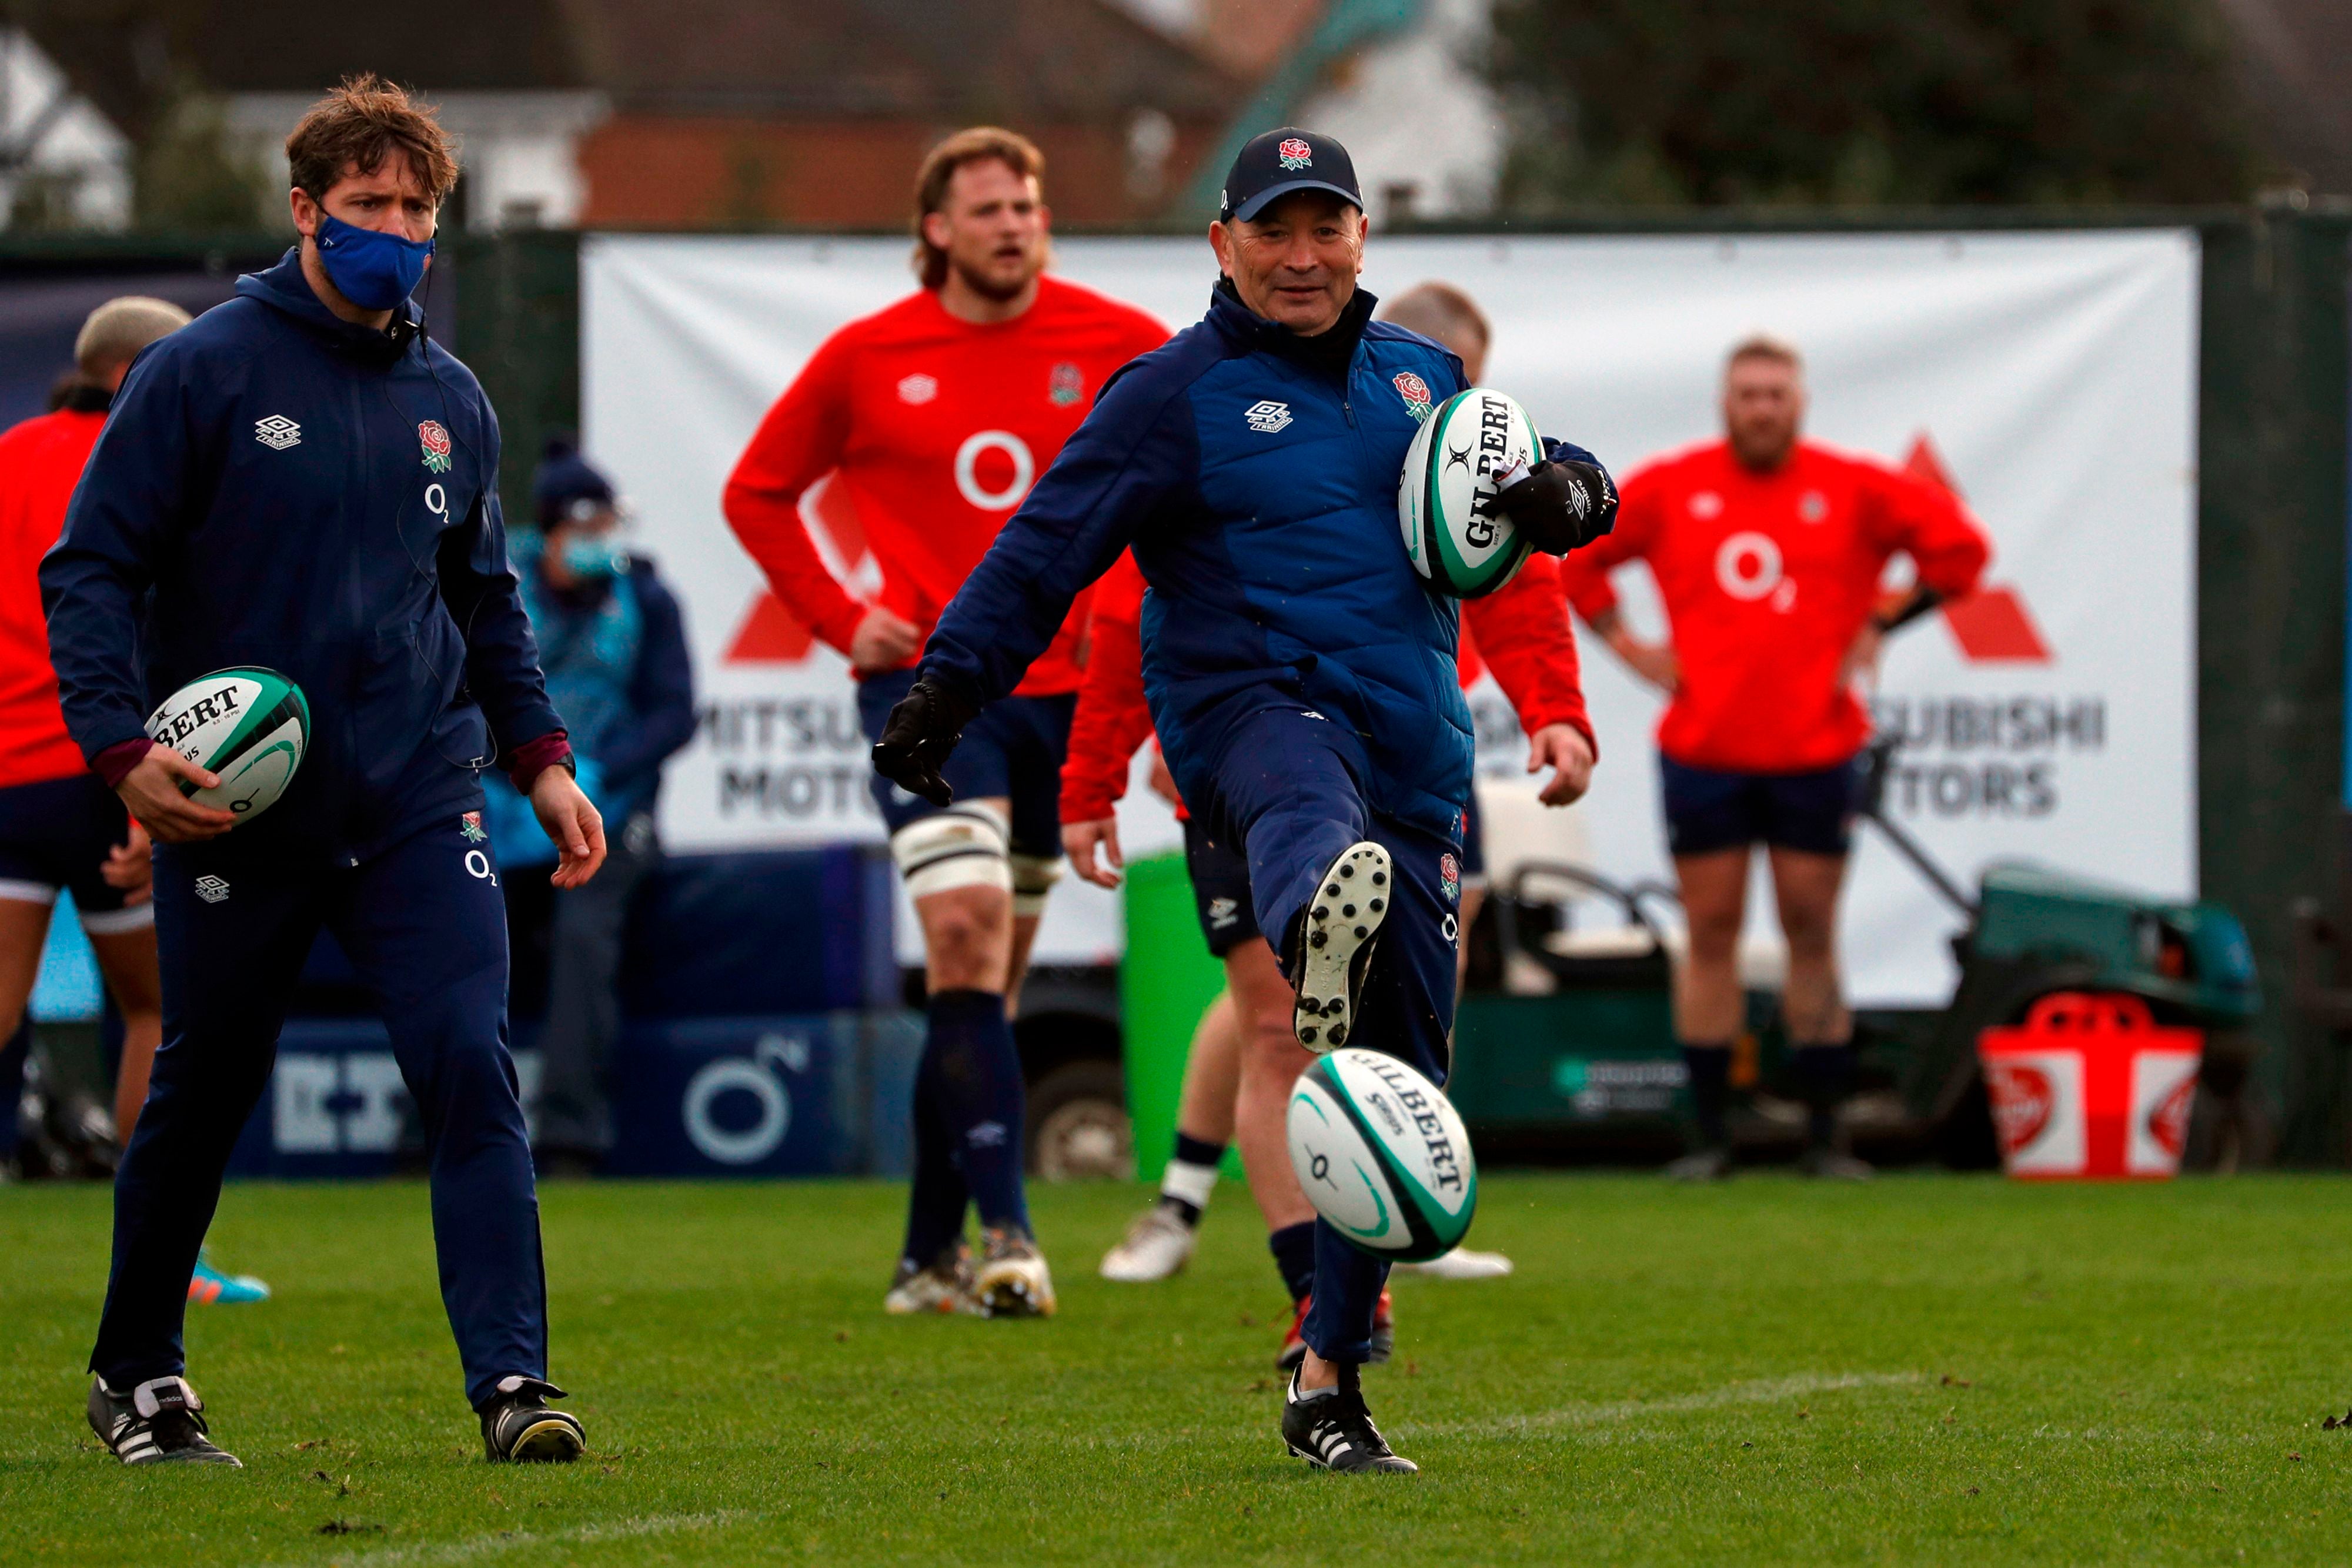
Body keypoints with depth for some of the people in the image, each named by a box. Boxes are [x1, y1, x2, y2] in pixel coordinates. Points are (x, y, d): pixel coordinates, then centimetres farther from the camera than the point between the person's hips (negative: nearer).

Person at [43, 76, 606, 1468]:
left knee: (473, 1065, -15)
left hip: (419, 804, 3)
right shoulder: (203, 372, -5)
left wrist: (538, 752, 15)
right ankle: (137, 1377, 29)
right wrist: (123, 744, -17)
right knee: (201, 1095, 9)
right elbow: (92, 567, -6)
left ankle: (513, 1380, -20)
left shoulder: (450, 401, 11)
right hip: (237, 816, -3)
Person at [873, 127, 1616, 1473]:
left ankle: (1330, 1383, 15)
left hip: (1413, 753, 6)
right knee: (1309, 807, -45)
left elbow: (1559, 477, 25)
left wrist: (1569, 492, 0)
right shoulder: (1177, 394, 4)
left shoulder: (1420, 375, 20)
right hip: (1249, 702, -6)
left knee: (1403, 1081, 4)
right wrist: (946, 691, -8)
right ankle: (1321, 933, -84)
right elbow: (1046, 549, 0)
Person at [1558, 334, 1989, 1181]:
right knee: (1710, 936, 1)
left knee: (1812, 935, 1)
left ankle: (1824, 1135, 6)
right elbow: (1574, 556, 15)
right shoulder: (1669, 489, 4)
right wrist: (1627, 643, 7)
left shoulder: (1853, 490, 2)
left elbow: (1958, 546, 7)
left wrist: (1880, 626, 3)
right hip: (1701, 753, 0)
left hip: (1815, 753, 0)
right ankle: (1709, 1136, 6)